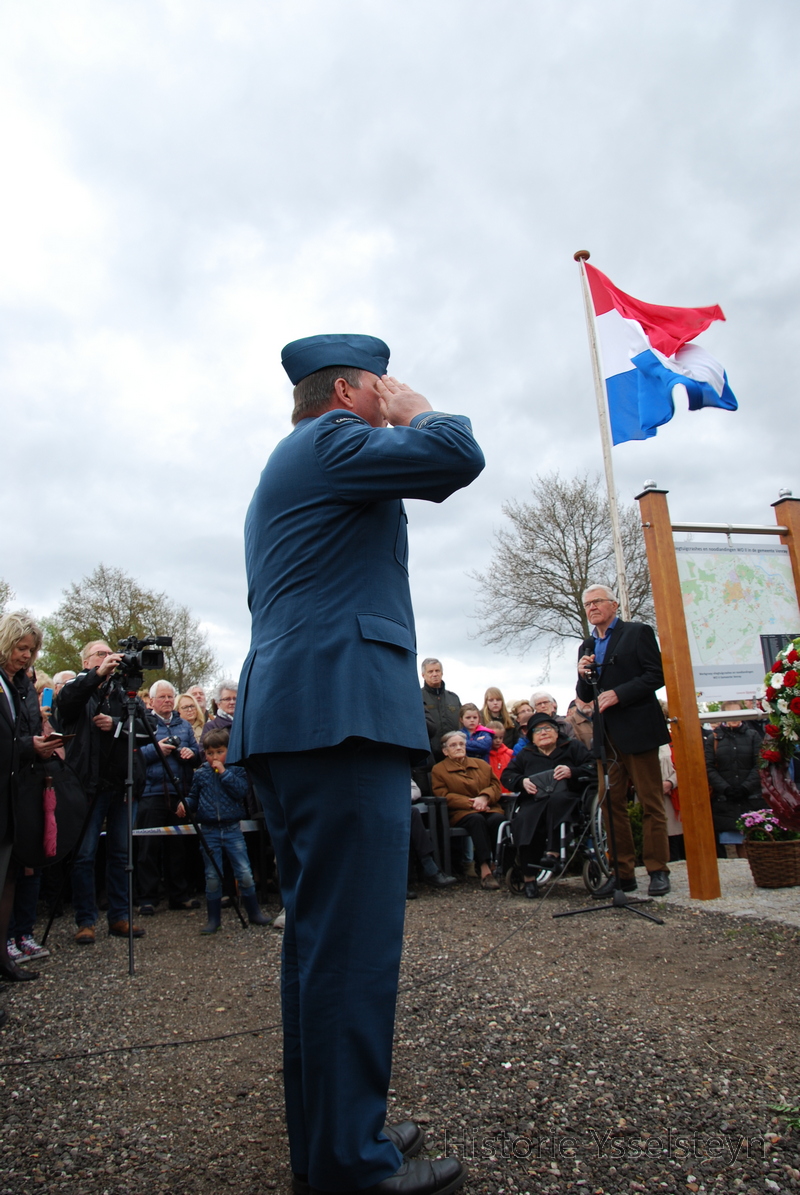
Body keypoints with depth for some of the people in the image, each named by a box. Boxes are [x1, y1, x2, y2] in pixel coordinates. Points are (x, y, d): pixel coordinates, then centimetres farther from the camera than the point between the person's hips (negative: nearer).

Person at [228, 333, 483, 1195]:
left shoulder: (283, 470, 29)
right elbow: (457, 456, -14)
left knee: (318, 932, 14)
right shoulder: (329, 439, -3)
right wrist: (417, 412, 6)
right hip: (343, 711, -11)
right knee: (353, 937, -6)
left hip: (287, 718, 11)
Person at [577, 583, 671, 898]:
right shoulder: (587, 647, 18)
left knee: (651, 804, 0)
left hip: (637, 730, -6)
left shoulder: (638, 632, 1)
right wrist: (583, 676, -2)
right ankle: (623, 872, 11)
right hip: (606, 736, 6)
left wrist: (618, 694, -17)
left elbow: (656, 674, -8)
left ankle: (658, 871, 8)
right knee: (611, 806, 5)